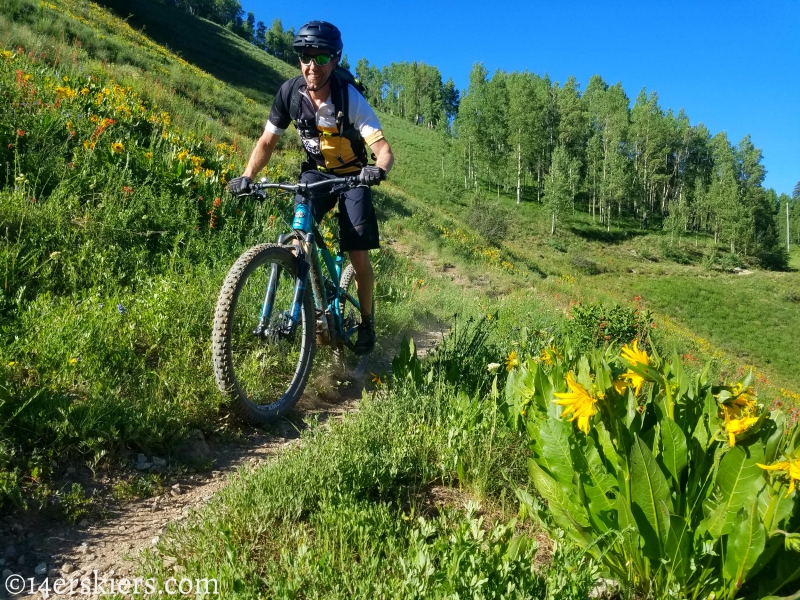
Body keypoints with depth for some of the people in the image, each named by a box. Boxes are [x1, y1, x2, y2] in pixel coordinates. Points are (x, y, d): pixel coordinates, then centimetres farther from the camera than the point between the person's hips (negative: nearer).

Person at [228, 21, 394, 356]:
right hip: (315, 172, 3)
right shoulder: (290, 92, -15)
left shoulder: (350, 98, -25)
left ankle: (367, 322, 14)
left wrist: (378, 170, -54)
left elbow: (384, 150, -31)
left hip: (352, 176, -2)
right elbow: (267, 141, -6)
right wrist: (247, 176, -22)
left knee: (358, 255, -8)